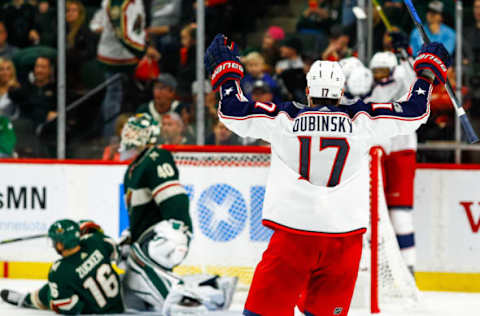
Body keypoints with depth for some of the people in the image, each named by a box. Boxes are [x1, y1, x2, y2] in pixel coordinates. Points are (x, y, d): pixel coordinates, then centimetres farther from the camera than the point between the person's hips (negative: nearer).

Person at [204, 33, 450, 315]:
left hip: (293, 231, -1)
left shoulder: (283, 119, 2)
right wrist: (428, 69, 26)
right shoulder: (361, 120, 4)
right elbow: (413, 113, 11)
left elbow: (235, 113, 6)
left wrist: (226, 69, 20)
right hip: (345, 236, 1)